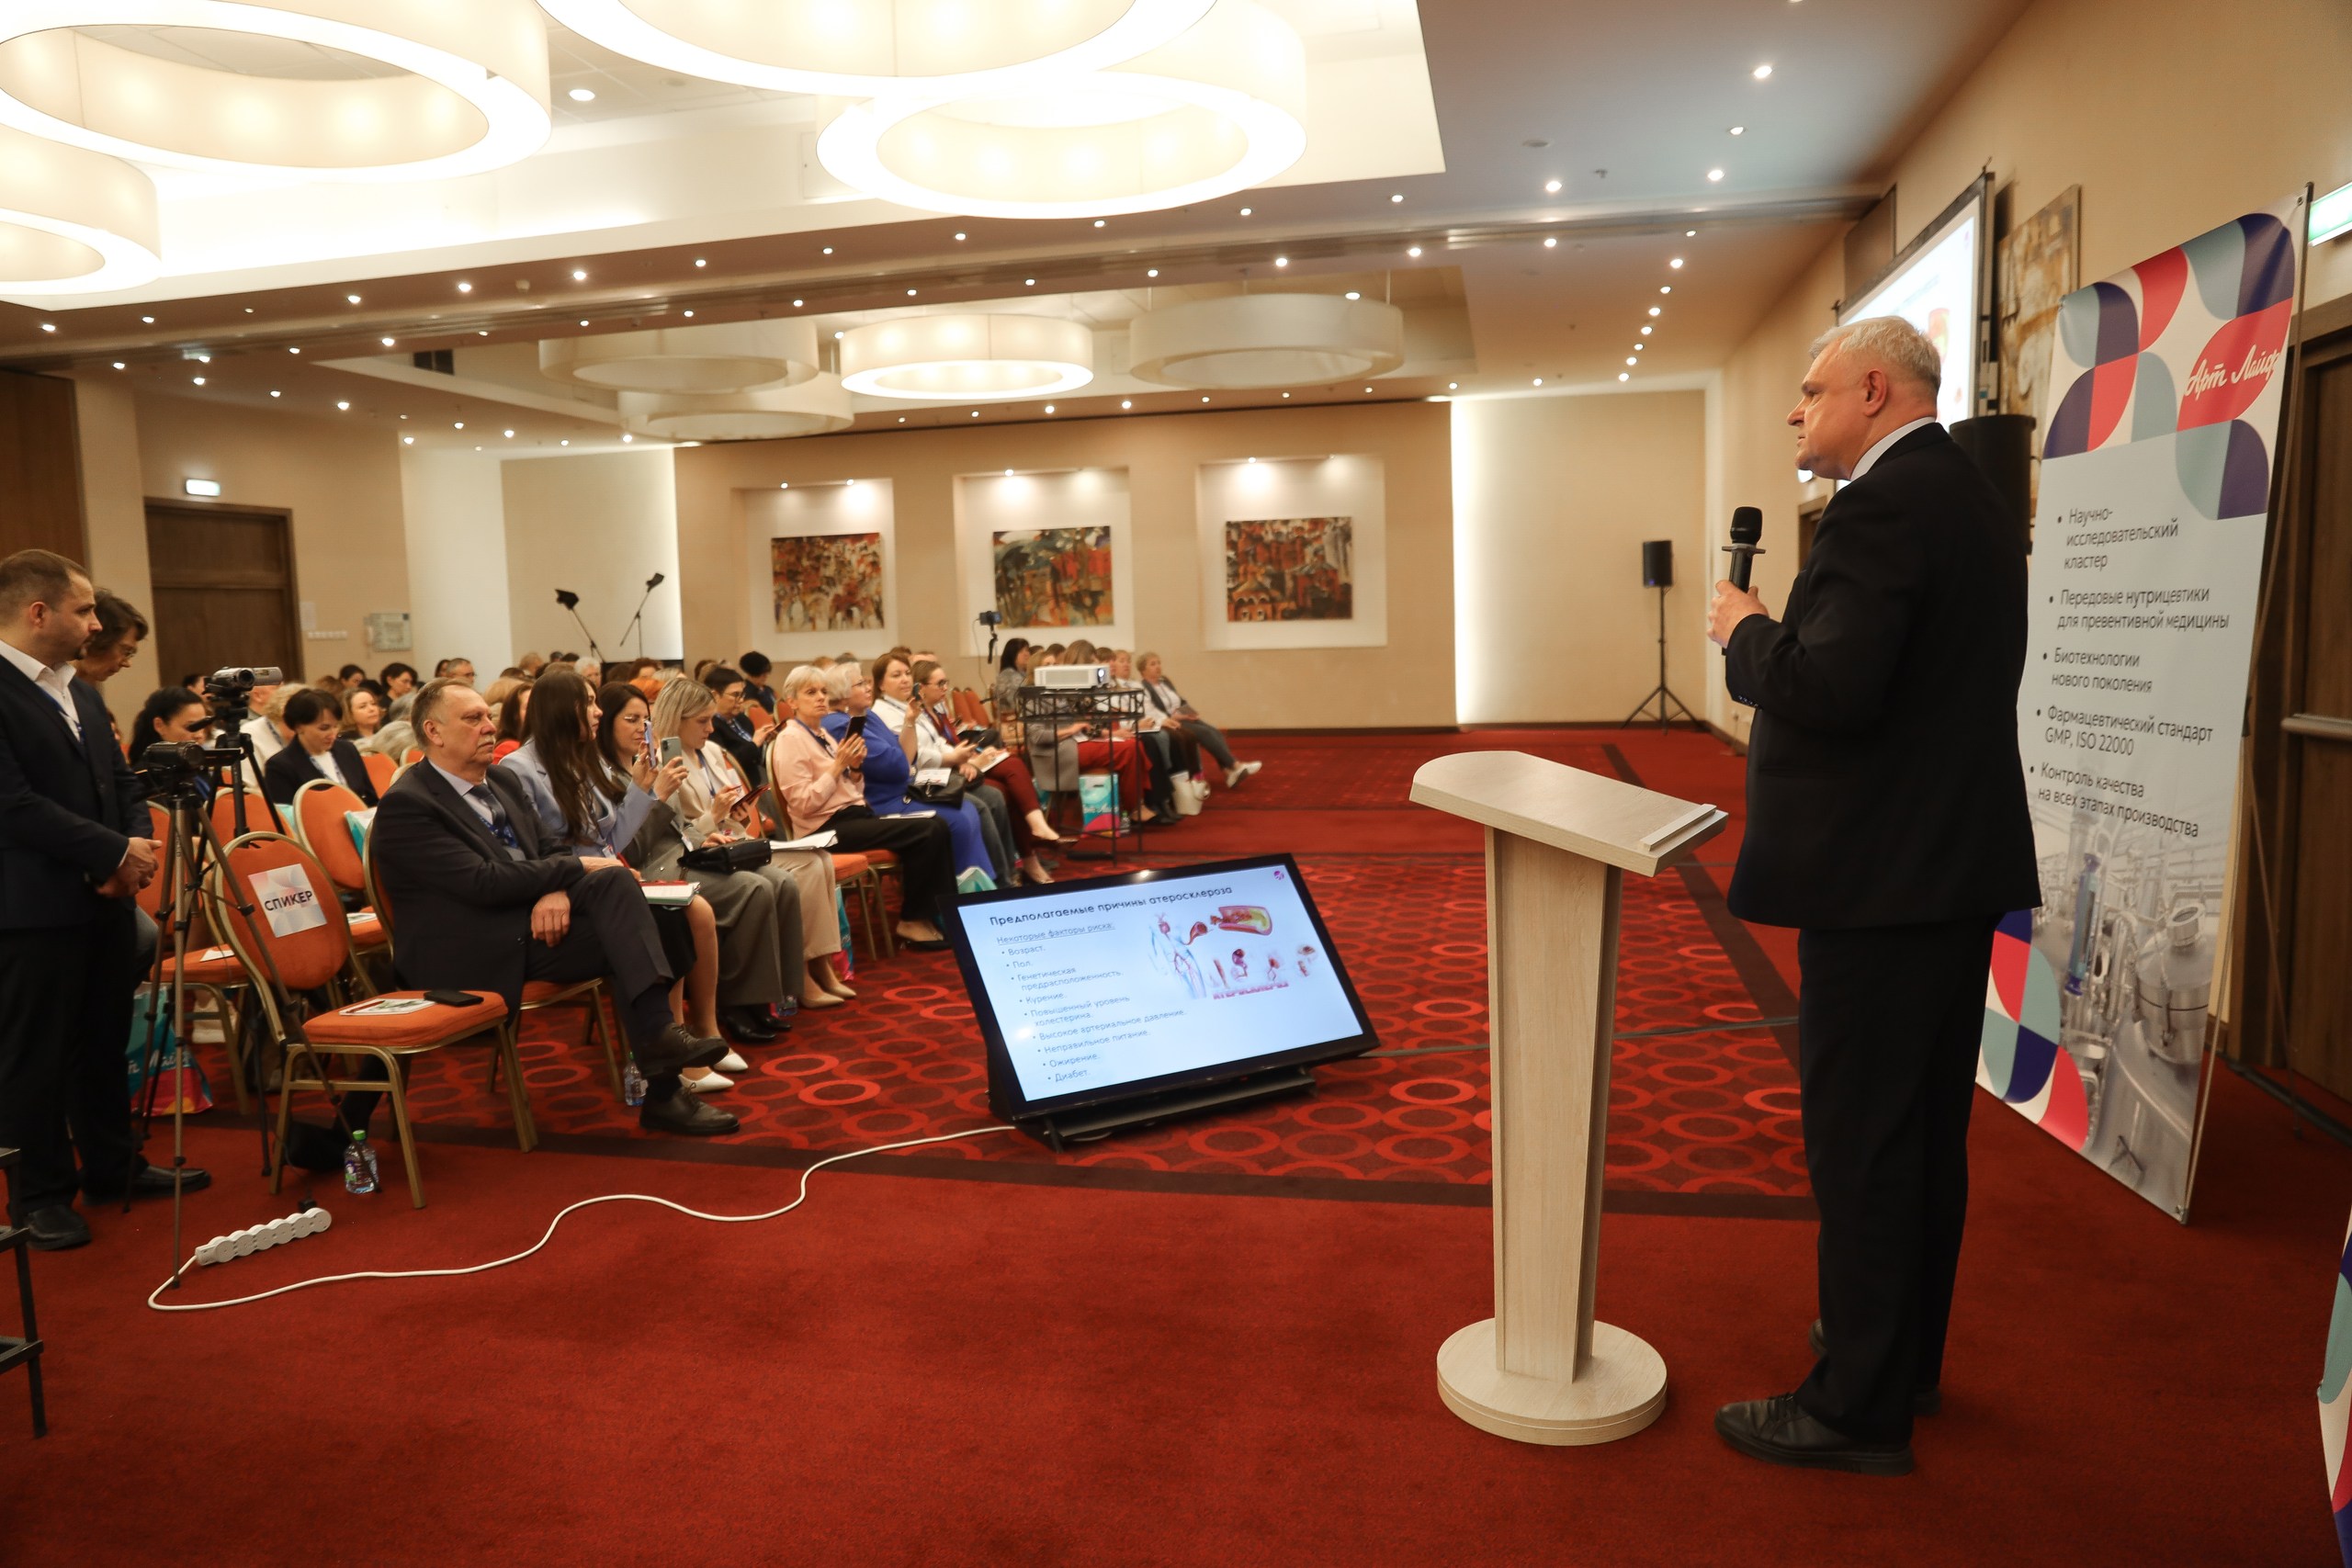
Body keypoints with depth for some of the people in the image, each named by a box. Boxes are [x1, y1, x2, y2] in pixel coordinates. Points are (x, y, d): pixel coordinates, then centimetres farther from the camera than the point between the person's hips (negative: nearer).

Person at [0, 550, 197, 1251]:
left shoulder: (82, 693, 13)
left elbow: (121, 782, 15)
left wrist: (137, 845, -4)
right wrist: (115, 853, -17)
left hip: (105, 898, 8)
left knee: (104, 1042, 17)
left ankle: (113, 1165, 29)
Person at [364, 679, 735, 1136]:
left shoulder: (504, 783, 17)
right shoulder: (406, 805, -10)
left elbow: (547, 852, 14)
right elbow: (483, 883, -19)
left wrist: (558, 891, -10)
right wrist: (577, 868, -13)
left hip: (530, 922, 7)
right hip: (471, 955, -7)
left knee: (613, 879, -21)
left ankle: (658, 1034, -28)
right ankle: (661, 1090, -24)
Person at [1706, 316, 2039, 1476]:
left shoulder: (1881, 508, -18)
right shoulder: (1972, 499, 15)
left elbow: (1829, 689, -28)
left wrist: (1745, 631, -10)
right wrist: (1779, 637, 13)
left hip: (1879, 880, -10)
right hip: (1961, 866, 11)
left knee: (1858, 1139, -1)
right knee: (1928, 1131, 19)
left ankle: (1857, 1408, 11)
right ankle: (1907, 1358, 35)